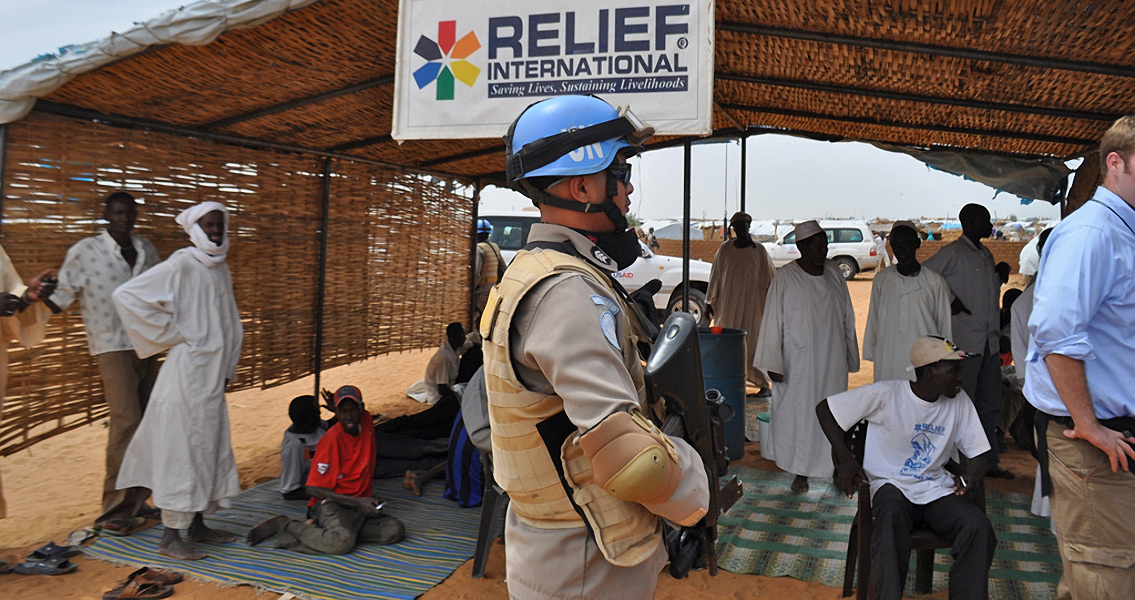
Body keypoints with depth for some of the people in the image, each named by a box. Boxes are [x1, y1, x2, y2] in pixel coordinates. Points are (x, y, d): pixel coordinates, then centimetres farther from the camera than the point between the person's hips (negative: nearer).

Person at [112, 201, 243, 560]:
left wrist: (228, 368, 14)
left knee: (209, 447, 14)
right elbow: (126, 295, -19)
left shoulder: (220, 268, 12)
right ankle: (170, 537, 7)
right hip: (187, 371, -8)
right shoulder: (181, 265, -11)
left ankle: (196, 526, 27)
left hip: (213, 373, 8)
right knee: (180, 448, -2)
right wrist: (171, 335, -14)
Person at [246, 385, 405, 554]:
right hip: (331, 504, -7)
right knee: (342, 542, -37)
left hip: (360, 505, 7)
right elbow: (313, 489, -14)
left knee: (396, 530, -20)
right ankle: (285, 525, -9)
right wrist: (356, 502, -20)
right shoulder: (331, 439, -15)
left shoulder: (366, 421, 3)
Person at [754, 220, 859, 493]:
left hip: (833, 362, 4)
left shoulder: (834, 272, 5)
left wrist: (851, 357, 14)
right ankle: (800, 472, 16)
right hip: (799, 364, -4)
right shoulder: (785, 278, -8)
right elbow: (773, 322, -8)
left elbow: (847, 318, 13)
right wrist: (773, 363, -11)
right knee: (798, 414, 3)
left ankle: (836, 466, 21)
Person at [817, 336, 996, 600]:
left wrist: (973, 475, -16)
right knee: (891, 515, -38)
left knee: (979, 527, -25)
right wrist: (845, 460, -14)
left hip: (936, 487, 4)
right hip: (892, 484, -4)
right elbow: (825, 409, -6)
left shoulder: (959, 402, 3)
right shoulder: (885, 395, -11)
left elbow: (978, 452, 9)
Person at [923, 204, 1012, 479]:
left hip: (990, 340, 8)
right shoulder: (953, 253, -7)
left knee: (991, 404, 12)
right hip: (965, 340, -8)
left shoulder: (986, 255, 17)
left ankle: (988, 461, 22)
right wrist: (950, 300, -14)